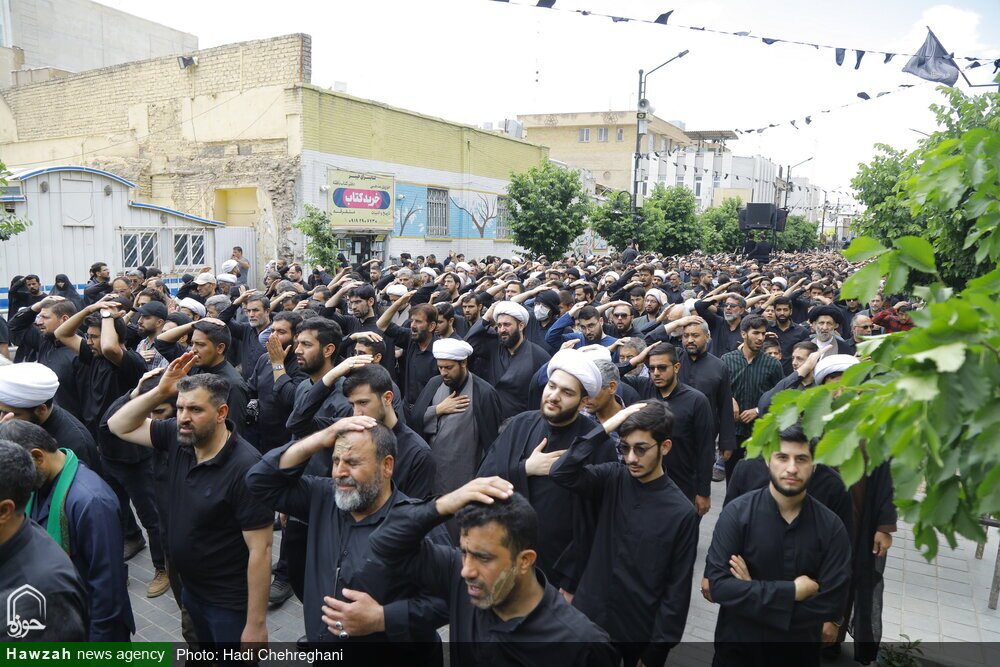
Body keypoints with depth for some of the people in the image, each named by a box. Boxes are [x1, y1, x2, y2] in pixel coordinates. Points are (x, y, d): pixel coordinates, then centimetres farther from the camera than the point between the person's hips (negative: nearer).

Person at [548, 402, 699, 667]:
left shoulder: (682, 512, -14)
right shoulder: (613, 479, -6)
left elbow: (677, 590, -9)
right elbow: (560, 473, -21)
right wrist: (606, 427, -24)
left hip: (640, 632, -2)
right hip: (589, 619, 3)